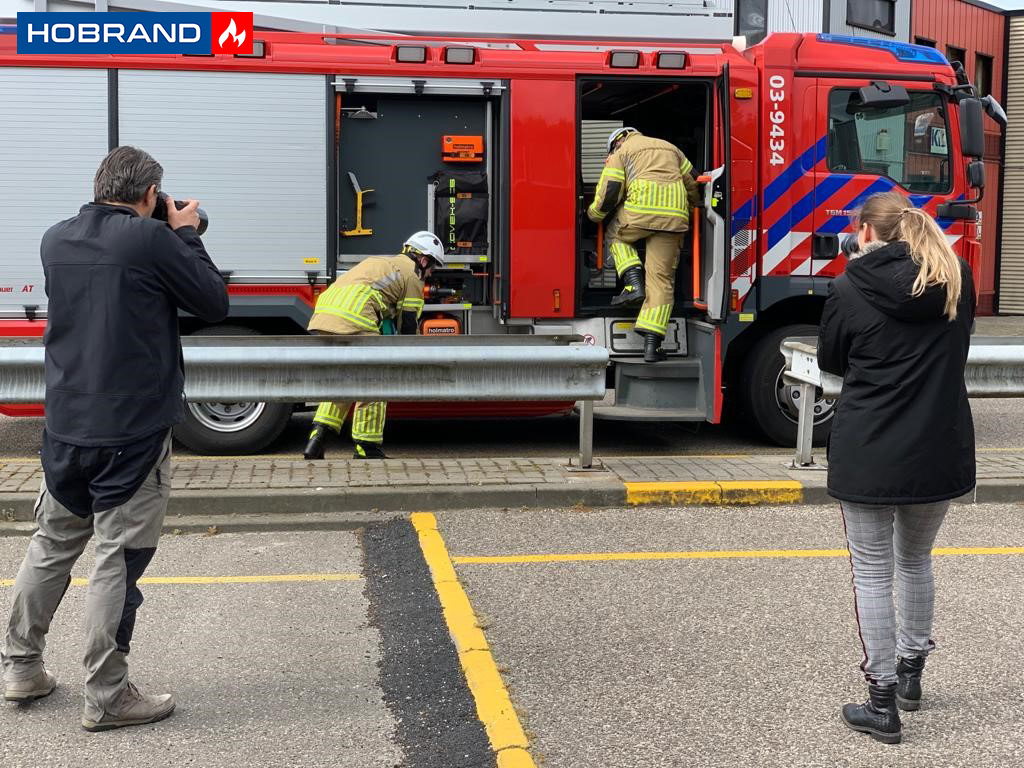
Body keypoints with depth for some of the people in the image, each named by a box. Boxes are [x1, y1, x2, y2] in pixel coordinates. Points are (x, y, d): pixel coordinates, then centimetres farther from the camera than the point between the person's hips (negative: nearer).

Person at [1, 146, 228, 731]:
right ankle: (107, 698, 9)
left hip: (65, 426, 7)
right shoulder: (152, 239, -14)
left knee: (53, 543, 21)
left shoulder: (57, 240, 6)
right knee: (119, 559, 1)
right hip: (133, 430, -6)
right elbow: (215, 303, -6)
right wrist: (187, 235, 5)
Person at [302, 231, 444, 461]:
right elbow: (409, 326, 11)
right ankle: (366, 452, 8)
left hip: (321, 317, 8)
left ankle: (317, 438, 12)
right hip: (352, 324, -8)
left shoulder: (378, 261, 35)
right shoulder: (412, 277, 11)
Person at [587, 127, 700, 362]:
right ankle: (652, 344, -3)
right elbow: (693, 183, 31)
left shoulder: (621, 152, 15)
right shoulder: (670, 148, 31)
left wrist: (593, 215, 22)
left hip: (642, 207, -4)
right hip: (674, 215, 4)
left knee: (616, 235, 29)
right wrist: (693, 206, 49)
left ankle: (634, 284, 5)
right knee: (662, 278, 3)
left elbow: (609, 191, 5)